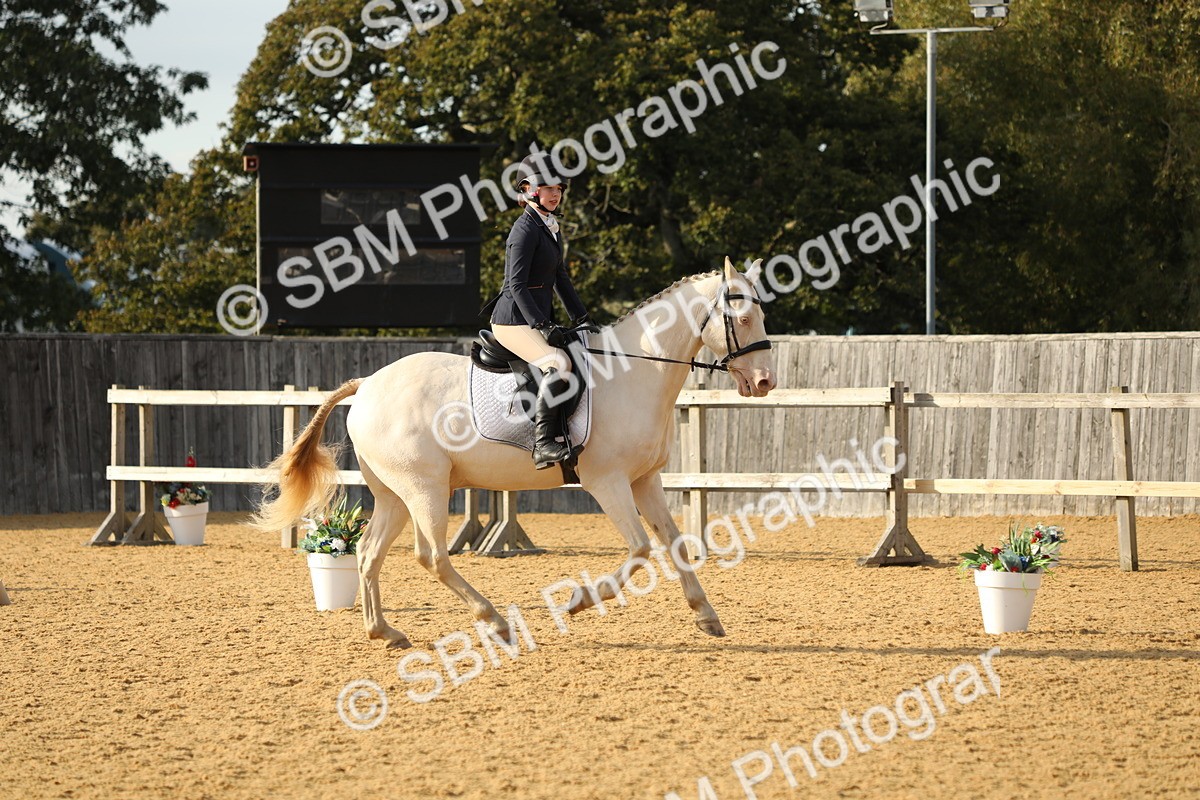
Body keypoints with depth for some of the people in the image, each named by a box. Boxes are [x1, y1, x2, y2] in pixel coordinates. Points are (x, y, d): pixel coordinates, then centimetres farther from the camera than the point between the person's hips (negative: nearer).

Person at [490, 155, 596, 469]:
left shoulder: (552, 227, 16)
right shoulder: (526, 228, -13)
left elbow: (560, 278, 22)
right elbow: (516, 284, -19)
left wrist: (581, 319, 14)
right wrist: (542, 326, -23)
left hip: (538, 319, 10)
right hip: (514, 321, -10)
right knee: (559, 363, -31)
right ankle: (543, 443, -31)